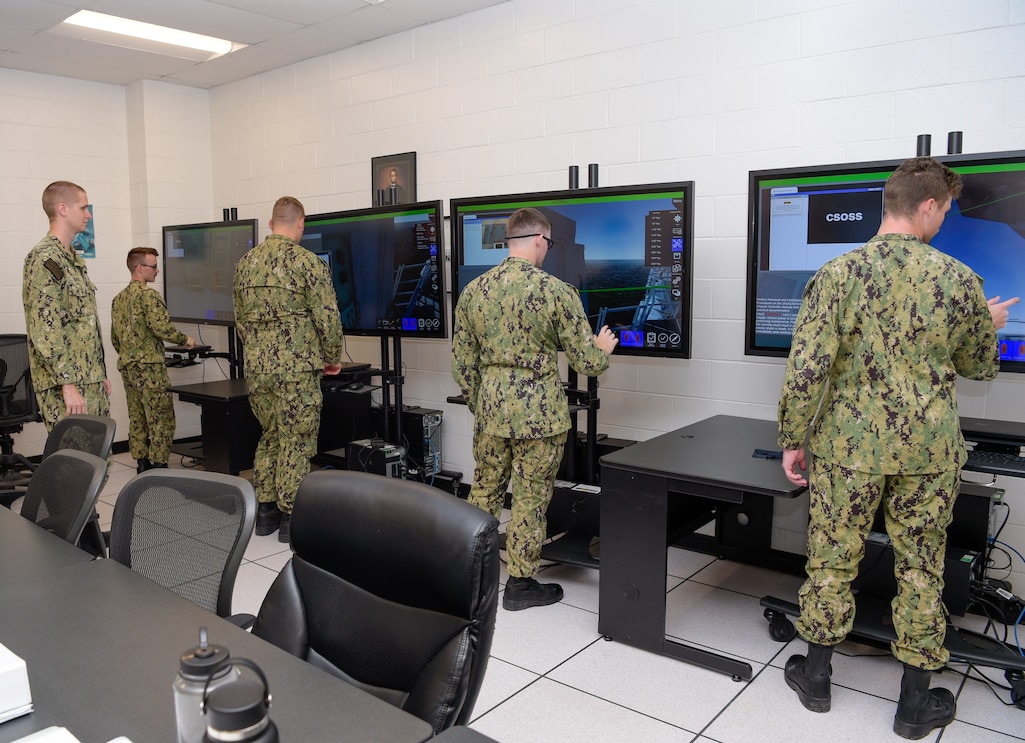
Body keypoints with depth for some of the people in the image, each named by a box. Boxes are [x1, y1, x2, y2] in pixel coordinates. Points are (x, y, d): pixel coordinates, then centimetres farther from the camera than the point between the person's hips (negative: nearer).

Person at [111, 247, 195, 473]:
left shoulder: (118, 298, 14)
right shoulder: (148, 295, -12)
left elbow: (115, 338, 17)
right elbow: (161, 327, -21)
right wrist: (185, 340, -7)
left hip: (126, 367, 9)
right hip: (149, 367, -8)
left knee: (137, 419, 11)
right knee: (161, 420, -3)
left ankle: (143, 466, 15)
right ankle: (159, 467, -2)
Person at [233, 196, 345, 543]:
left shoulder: (246, 262, 9)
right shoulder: (307, 261, -10)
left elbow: (240, 318, 16)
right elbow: (327, 318, -11)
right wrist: (333, 358, 4)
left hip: (256, 366, 6)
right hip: (297, 367, -6)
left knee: (270, 435, 18)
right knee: (296, 442, 3)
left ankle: (265, 511, 24)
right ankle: (290, 516, 10)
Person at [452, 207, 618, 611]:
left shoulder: (473, 290, 1)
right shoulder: (557, 291, -13)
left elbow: (462, 364, 6)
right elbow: (588, 362, -9)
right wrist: (603, 346, 13)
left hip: (490, 409, 5)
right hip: (540, 412, -4)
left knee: (484, 490, 20)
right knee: (530, 499, 9)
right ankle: (520, 584, 22)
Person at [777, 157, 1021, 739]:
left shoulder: (839, 273, -10)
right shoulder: (960, 280, -4)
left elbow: (806, 369, -14)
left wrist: (793, 440, -2)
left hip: (848, 445, -1)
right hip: (929, 450, 2)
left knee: (833, 559, 13)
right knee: (921, 569, 14)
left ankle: (817, 675, 28)